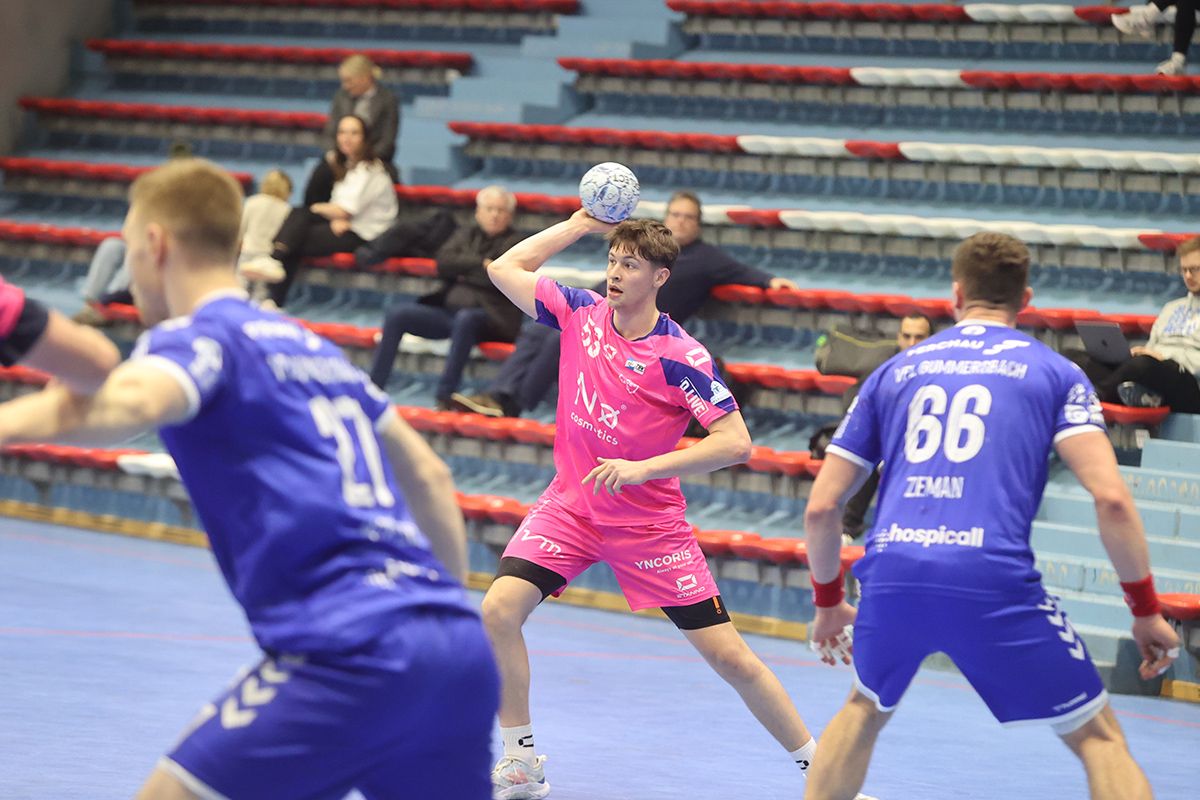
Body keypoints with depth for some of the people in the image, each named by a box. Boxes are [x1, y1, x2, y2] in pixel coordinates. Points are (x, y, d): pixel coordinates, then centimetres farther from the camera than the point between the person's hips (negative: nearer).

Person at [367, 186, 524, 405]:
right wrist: (480, 263, -5)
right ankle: (373, 388, -17)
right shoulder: (465, 235, 23)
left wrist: (463, 271, 1)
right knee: (397, 315, -15)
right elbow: (444, 262, 4)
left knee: (465, 318, -40)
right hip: (448, 310, 5)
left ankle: (444, 396, -42)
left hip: (489, 317, -5)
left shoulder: (515, 243, 10)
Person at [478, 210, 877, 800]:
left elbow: (736, 443, -22)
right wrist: (581, 223, -1)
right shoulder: (581, 314, -3)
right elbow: (504, 268, 7)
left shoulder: (679, 357, -18)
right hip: (570, 503, 4)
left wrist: (643, 468, -29)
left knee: (728, 654, -4)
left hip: (648, 521, -4)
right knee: (499, 609, -18)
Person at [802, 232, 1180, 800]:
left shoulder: (896, 371, 20)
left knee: (865, 708, 33)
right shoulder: (1054, 371, 12)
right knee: (1098, 736, 10)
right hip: (994, 581, -3)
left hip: (891, 573, 3)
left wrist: (829, 603, 33)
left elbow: (821, 506, 19)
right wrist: (1146, 610, 6)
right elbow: (1110, 497, -2)